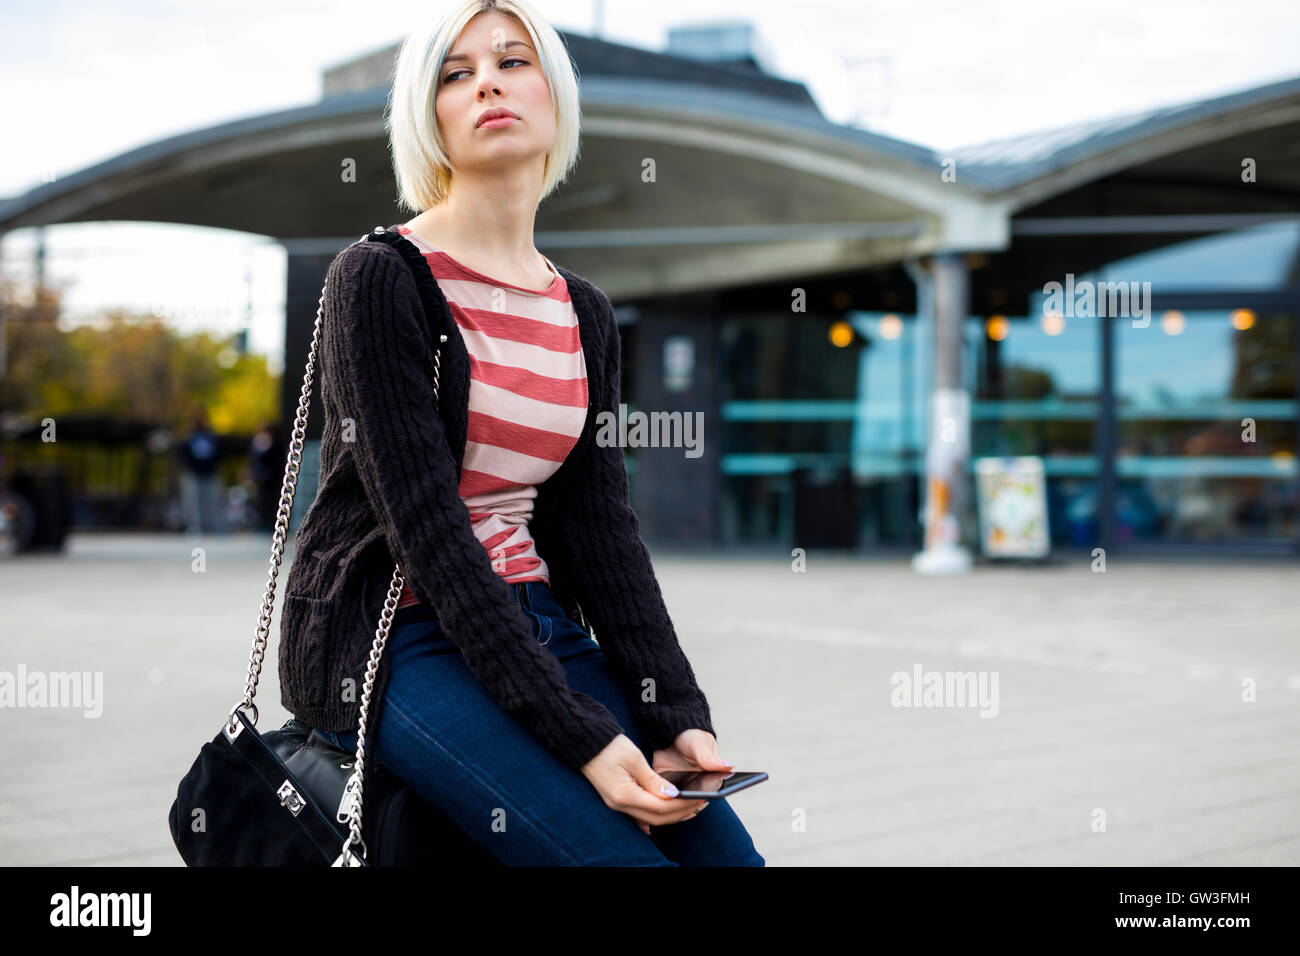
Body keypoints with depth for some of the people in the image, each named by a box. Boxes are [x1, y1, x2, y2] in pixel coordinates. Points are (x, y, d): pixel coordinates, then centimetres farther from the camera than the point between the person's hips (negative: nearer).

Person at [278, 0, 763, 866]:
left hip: (534, 623, 6)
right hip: (391, 636, -6)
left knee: (727, 850, -10)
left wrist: (677, 712, -9)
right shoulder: (379, 277, -8)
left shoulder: (586, 316, 11)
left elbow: (601, 523, 6)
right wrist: (580, 735, -22)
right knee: (619, 853, -23)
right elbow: (427, 526, -16)